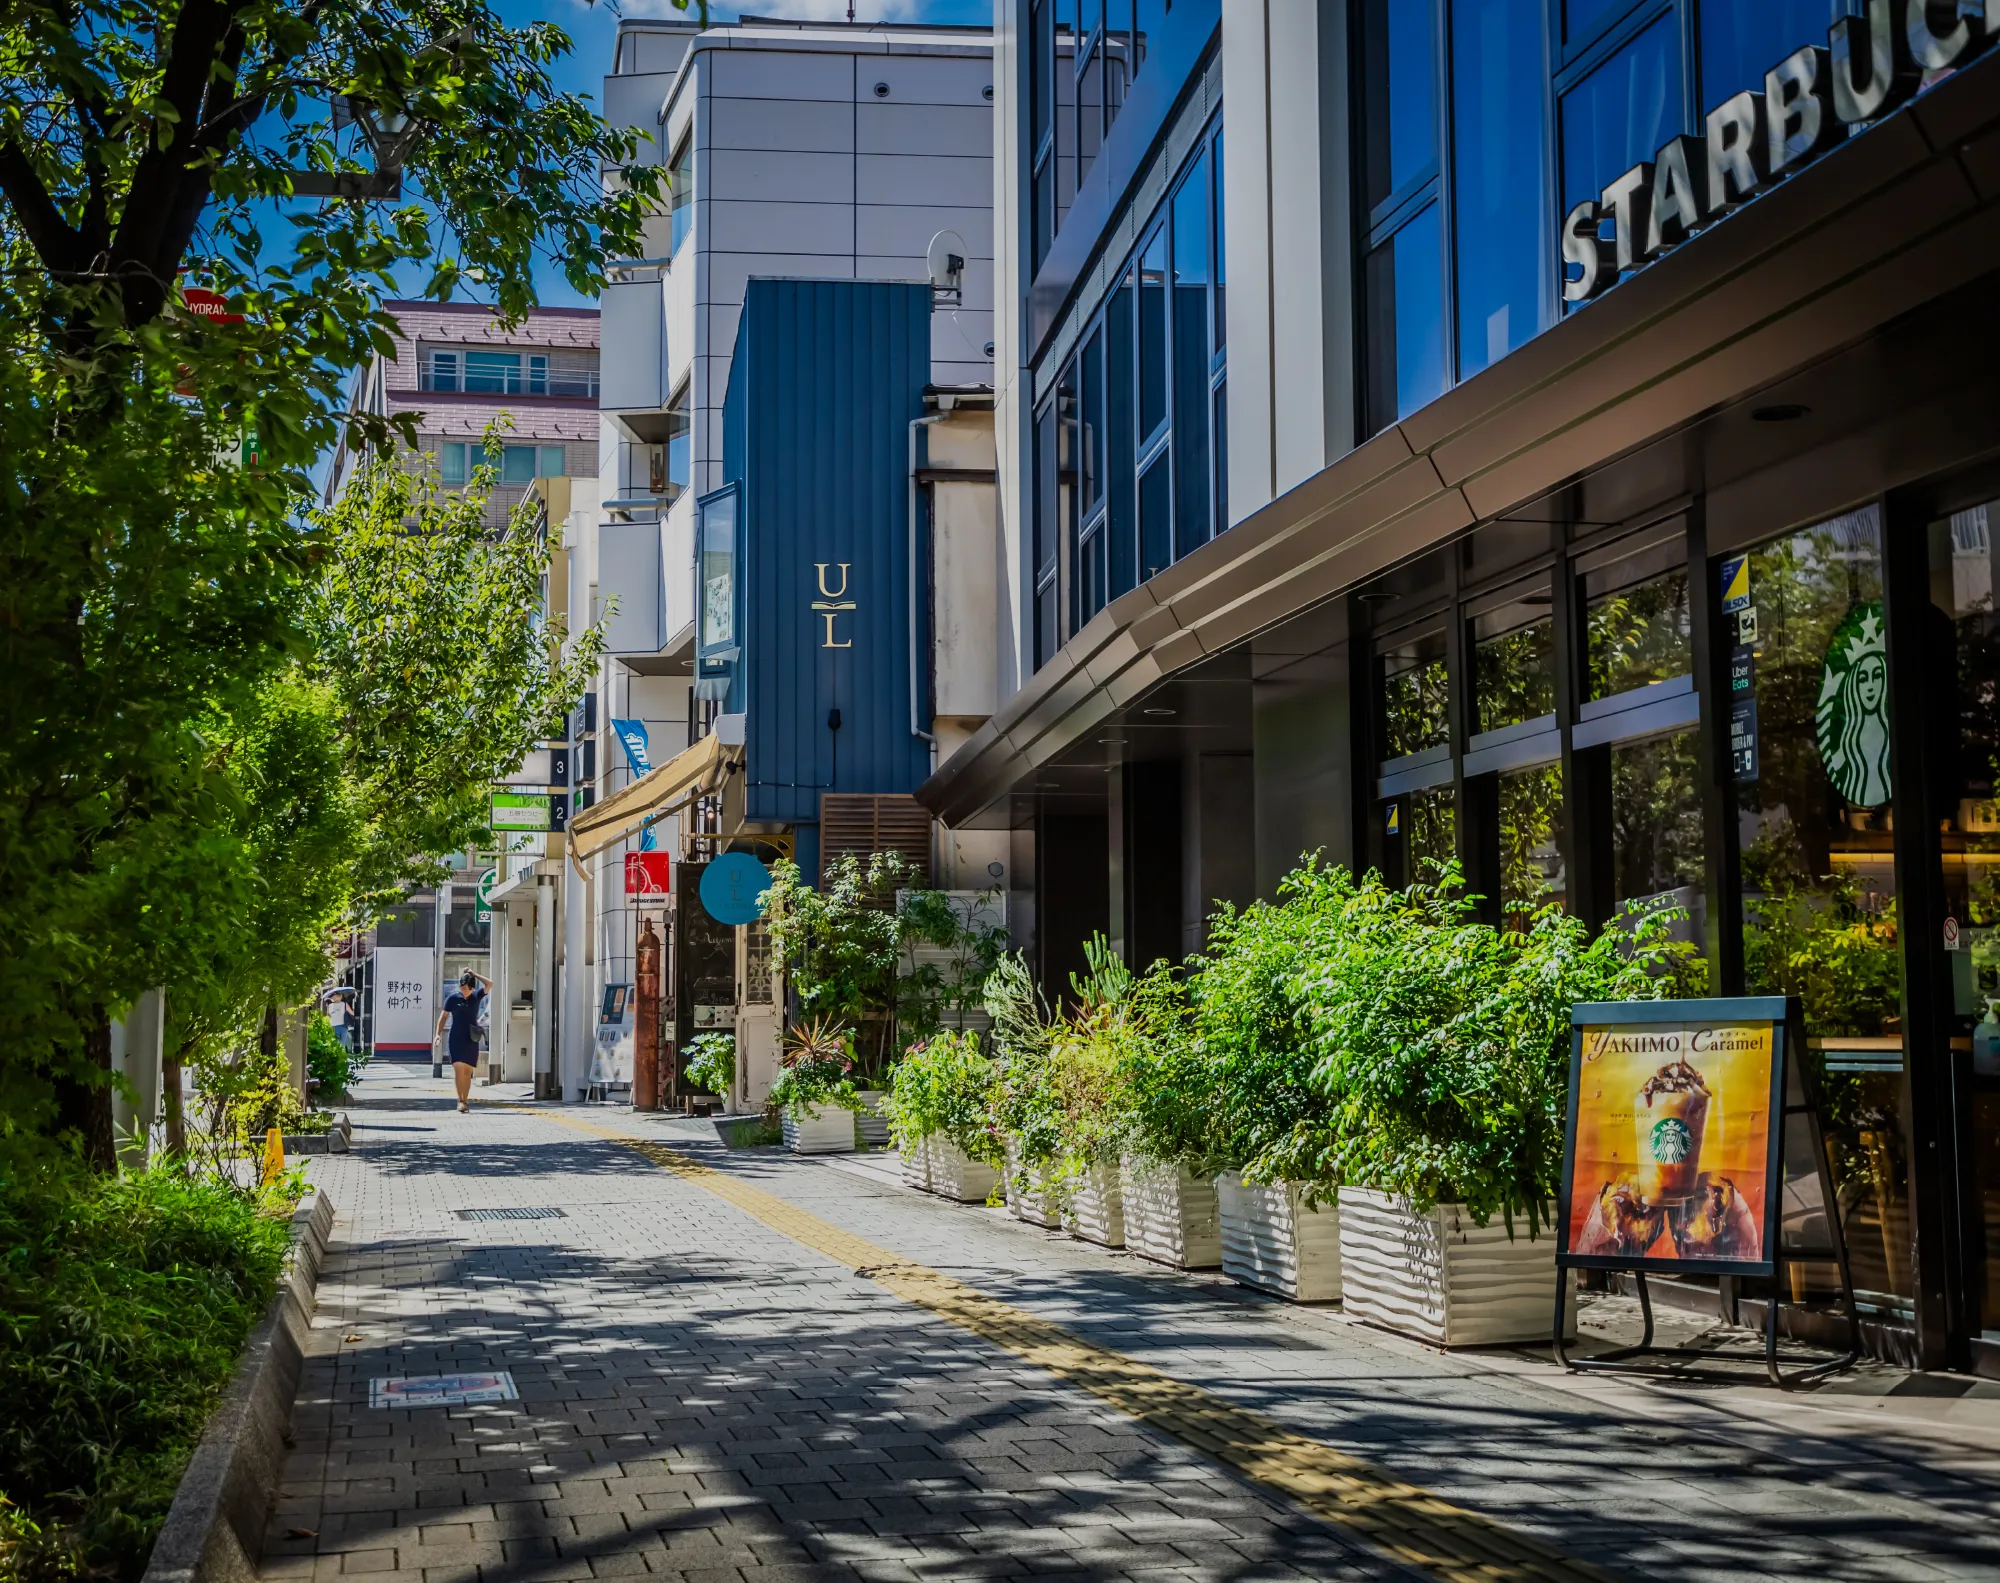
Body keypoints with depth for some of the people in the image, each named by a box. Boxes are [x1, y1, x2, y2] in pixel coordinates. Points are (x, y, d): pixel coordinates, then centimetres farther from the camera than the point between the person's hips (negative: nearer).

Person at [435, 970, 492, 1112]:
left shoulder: (476, 997, 5)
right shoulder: (452, 999, 0)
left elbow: (490, 984, -3)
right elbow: (443, 1016, 6)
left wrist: (474, 974, -2)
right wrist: (438, 1033, -3)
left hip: (471, 1040, 2)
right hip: (456, 1040, -2)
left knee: (467, 1071, 5)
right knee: (458, 1068, -15)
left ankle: (465, 1100, 11)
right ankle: (460, 1100, -15)